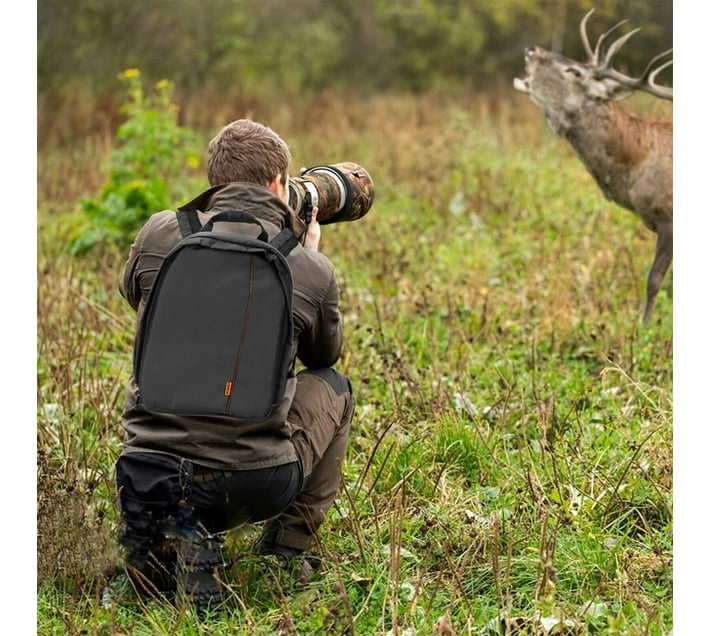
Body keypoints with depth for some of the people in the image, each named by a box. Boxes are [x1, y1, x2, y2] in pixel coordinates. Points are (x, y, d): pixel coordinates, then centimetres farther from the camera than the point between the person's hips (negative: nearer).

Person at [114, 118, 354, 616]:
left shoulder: (159, 235, 0)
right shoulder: (313, 272, -2)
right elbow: (325, 355, 19)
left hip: (148, 478, 2)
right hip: (255, 487, -1)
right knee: (331, 387, 28)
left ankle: (164, 543, 9)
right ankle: (287, 550, 23)